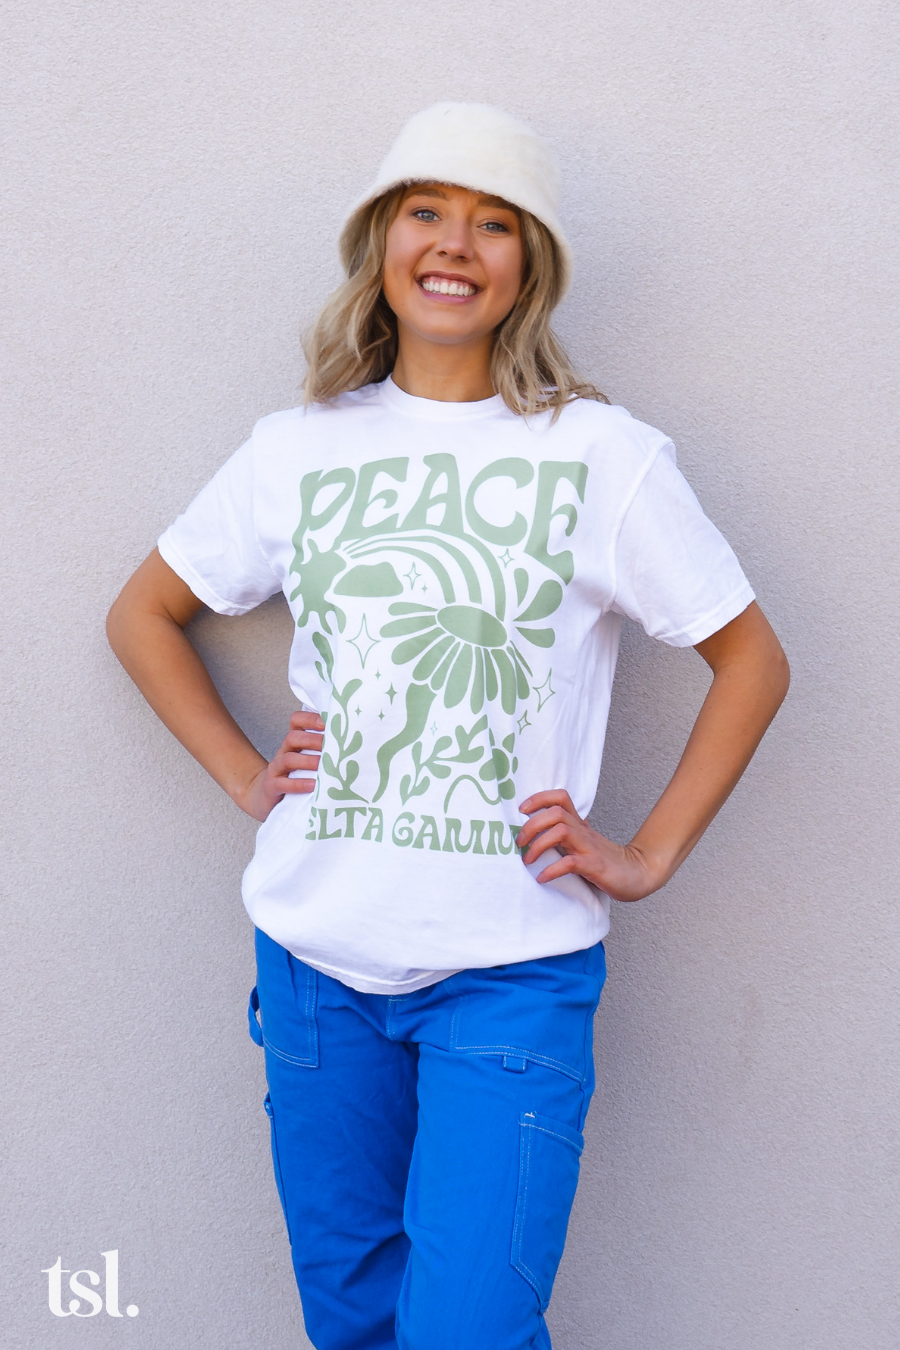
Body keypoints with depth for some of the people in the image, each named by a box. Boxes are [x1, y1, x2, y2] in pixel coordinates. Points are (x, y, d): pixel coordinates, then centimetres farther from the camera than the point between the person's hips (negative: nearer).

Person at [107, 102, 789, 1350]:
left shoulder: (604, 455, -3)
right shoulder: (298, 450, 4)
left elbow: (751, 660, 3)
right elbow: (142, 615, 16)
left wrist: (648, 858, -3)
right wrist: (243, 776, 5)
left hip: (511, 969, -3)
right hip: (314, 952, 3)